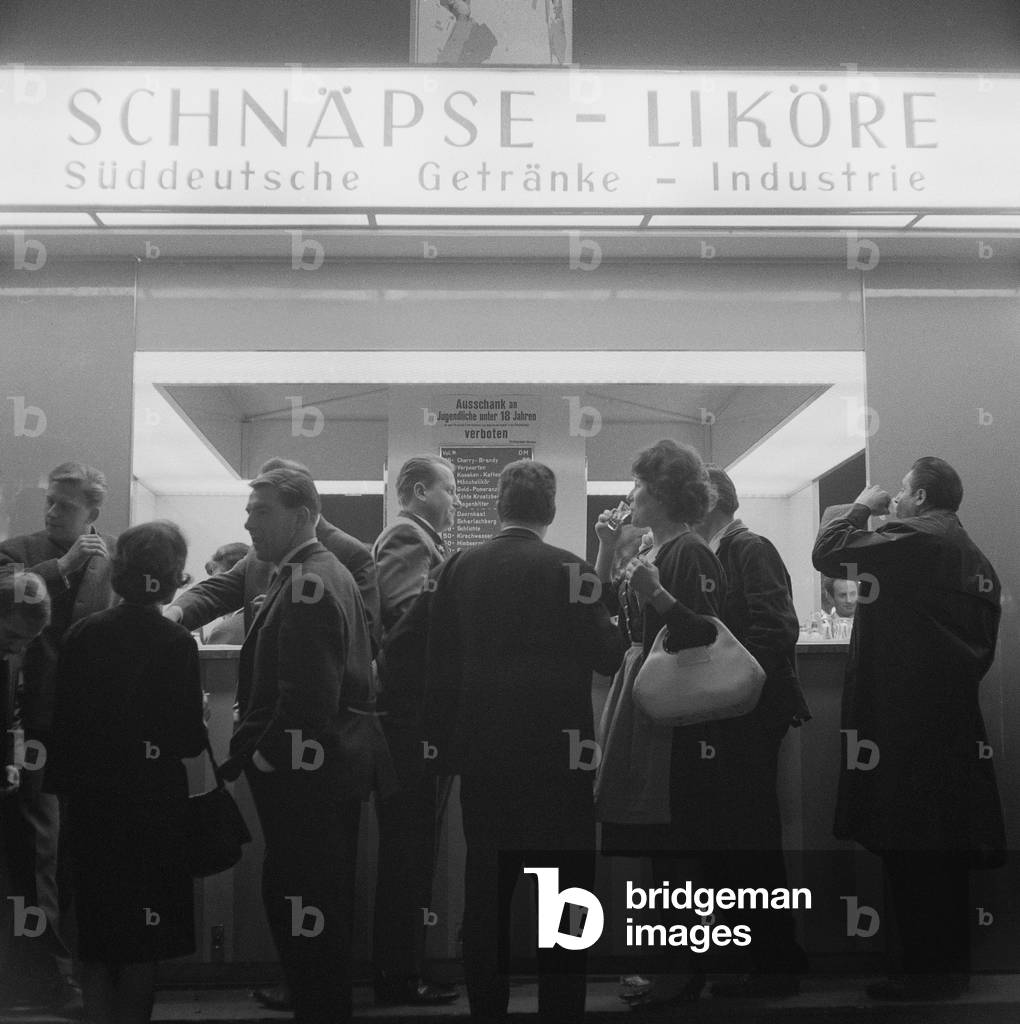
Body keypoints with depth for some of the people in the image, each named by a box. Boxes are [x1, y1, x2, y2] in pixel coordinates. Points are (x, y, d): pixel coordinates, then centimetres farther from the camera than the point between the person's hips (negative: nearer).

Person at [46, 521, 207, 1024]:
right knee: (142, 943, 10)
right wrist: (201, 728, 7)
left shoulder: (81, 634, -4)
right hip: (152, 805, -3)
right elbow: (189, 739, -15)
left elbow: (62, 723, 0)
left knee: (96, 930, 17)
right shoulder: (175, 643, -15)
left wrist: (65, 784, 11)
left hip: (90, 800, 4)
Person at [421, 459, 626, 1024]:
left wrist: (445, 745, 10)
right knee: (564, 896, 8)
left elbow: (438, 666, 2)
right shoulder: (568, 569, -11)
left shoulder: (458, 567, 0)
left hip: (483, 755, 4)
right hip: (558, 757, -3)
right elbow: (610, 656, -8)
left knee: (486, 894, 13)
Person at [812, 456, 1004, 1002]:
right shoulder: (977, 558, 15)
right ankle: (952, 965, 23)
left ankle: (927, 972, 1)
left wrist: (861, 506, 3)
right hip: (956, 724, 9)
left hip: (905, 722, -9)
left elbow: (828, 552, -12)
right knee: (945, 849, 15)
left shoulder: (912, 538, -12)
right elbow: (984, 645, 20)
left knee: (909, 850, -4)